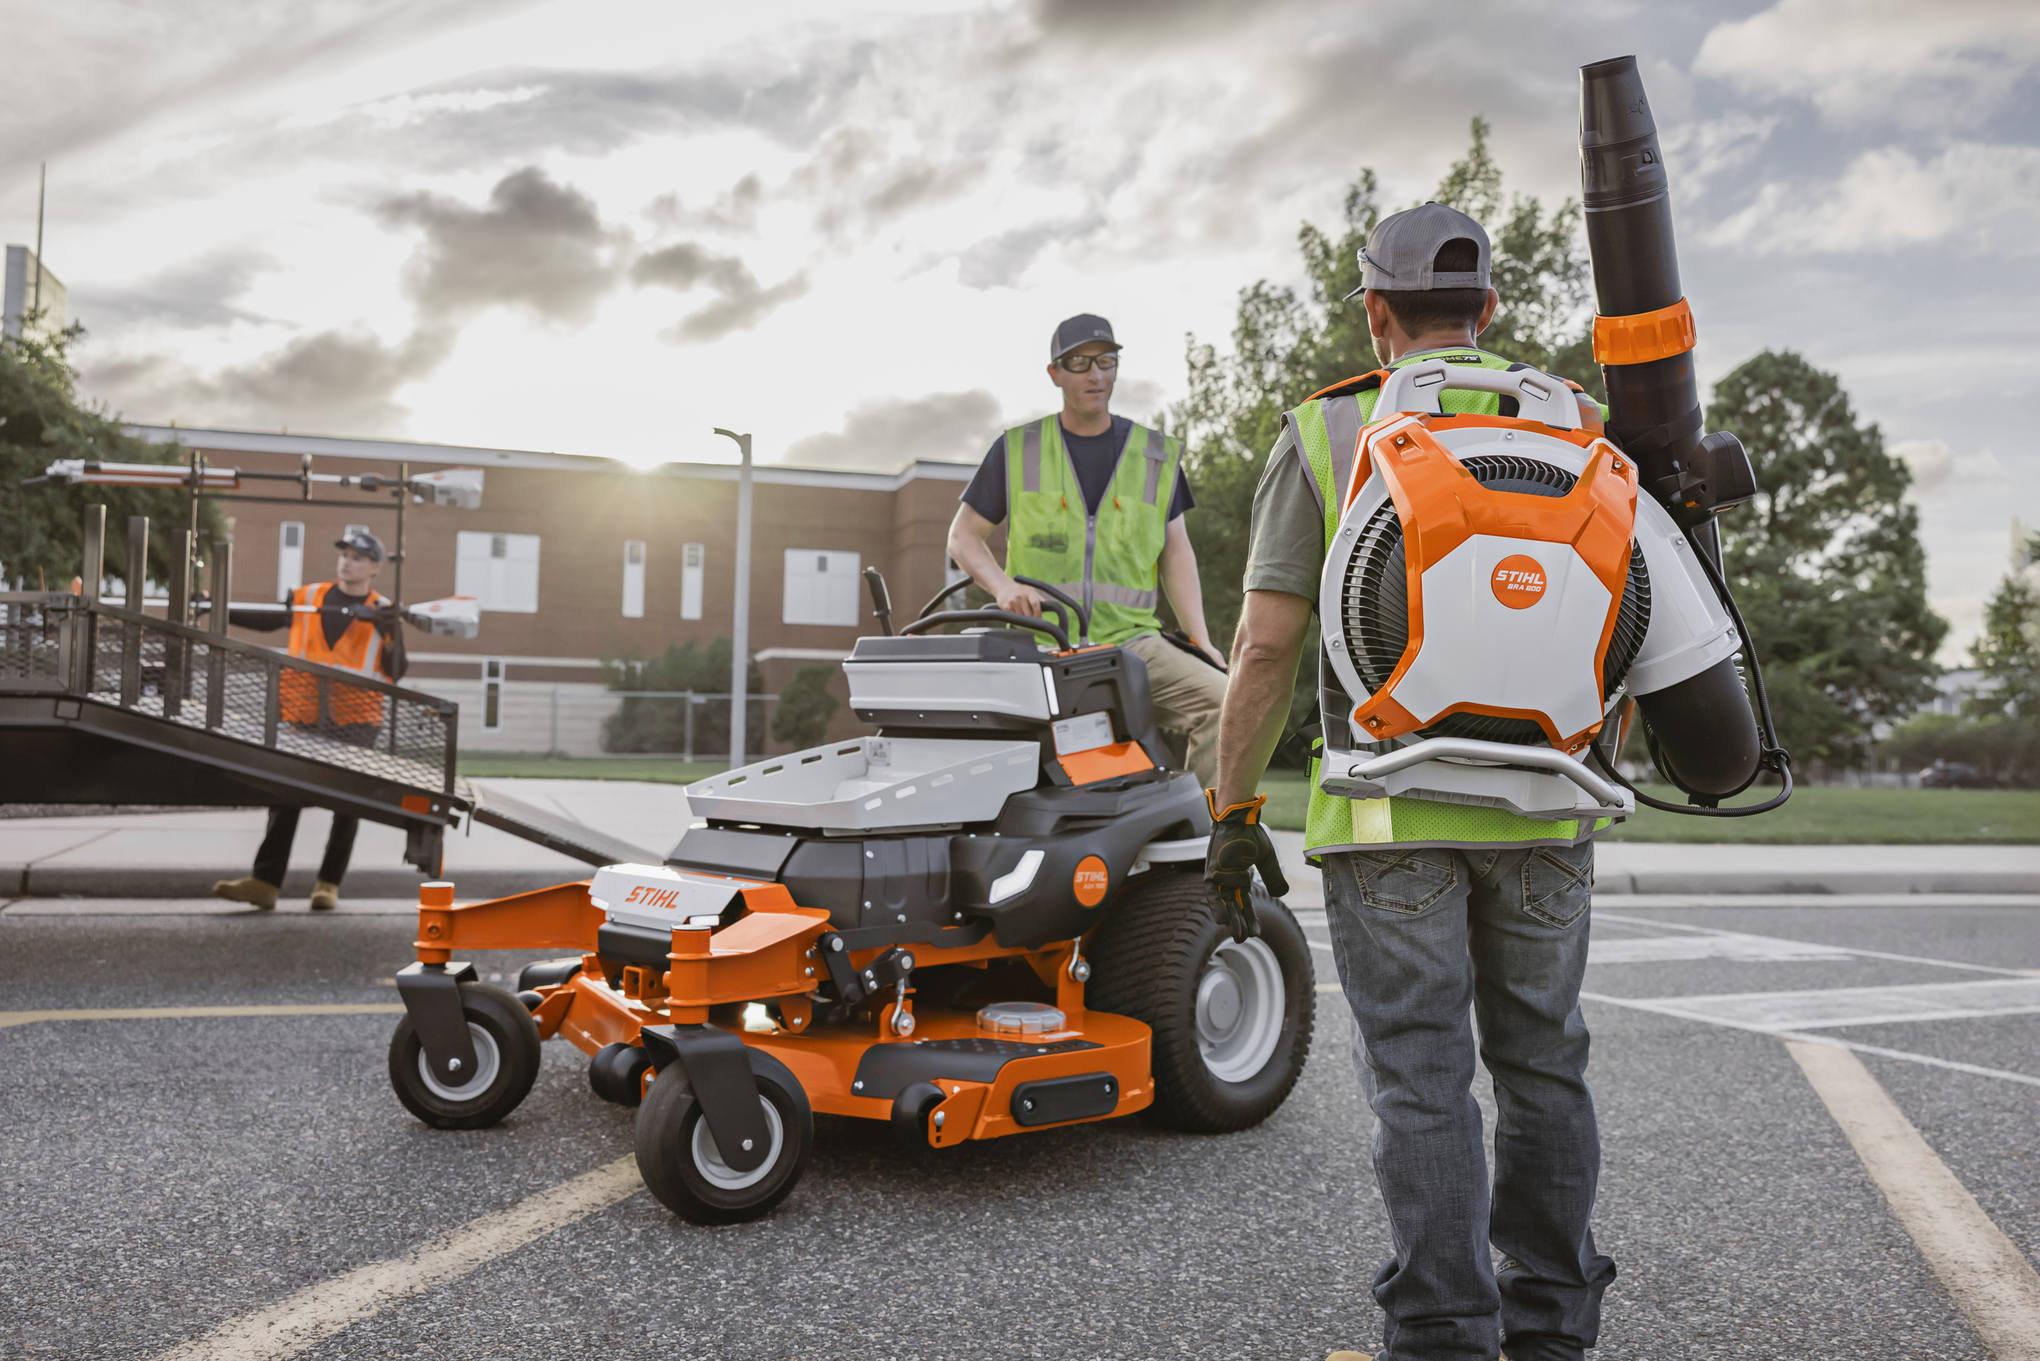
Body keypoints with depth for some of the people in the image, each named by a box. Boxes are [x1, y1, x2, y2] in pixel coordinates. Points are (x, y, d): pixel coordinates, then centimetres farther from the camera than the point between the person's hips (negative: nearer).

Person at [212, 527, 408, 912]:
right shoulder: (308, 598, 8)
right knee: (285, 798, 0)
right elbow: (268, 620, 19)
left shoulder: (381, 612, 1)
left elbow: (395, 673, -5)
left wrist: (392, 633, -21)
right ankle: (265, 881, 3)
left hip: (354, 722, -2)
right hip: (305, 717, 2)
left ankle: (329, 884, 13)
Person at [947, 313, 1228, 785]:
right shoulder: (1017, 450, 10)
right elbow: (963, 535, 13)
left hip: (1130, 637, 1)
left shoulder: (1157, 455, 14)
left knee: (1222, 701, -22)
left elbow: (1175, 551, 16)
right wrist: (1003, 585, -8)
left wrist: (1200, 640, 4)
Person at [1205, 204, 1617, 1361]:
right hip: (1544, 808, 3)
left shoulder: (1326, 433, -2)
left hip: (1389, 811, -3)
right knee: (1541, 1062, 15)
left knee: (1421, 1074, 3)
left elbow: (1266, 644, -7)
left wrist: (1234, 810, 0)